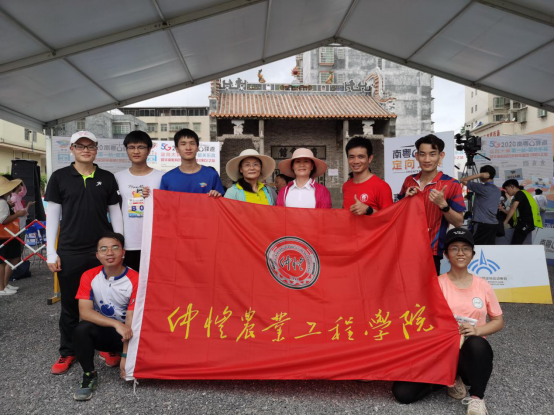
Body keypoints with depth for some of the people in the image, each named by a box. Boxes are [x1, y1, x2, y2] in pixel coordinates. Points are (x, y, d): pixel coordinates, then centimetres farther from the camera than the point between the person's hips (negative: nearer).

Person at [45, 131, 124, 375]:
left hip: (103, 251, 1)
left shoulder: (107, 178, 5)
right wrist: (51, 252, -3)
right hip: (69, 252, 0)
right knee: (70, 305, 9)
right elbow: (53, 215, 2)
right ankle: (67, 352, 25)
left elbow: (115, 213, 8)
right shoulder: (60, 177, 2)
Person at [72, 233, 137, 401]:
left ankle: (116, 353, 9)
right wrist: (116, 324, -32)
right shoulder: (89, 277, -8)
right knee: (82, 328, -31)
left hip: (126, 334, -1)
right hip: (102, 331, 1)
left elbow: (131, 320, -17)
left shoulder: (135, 280, -17)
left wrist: (125, 355, -21)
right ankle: (89, 375, -10)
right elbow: (85, 312, -19)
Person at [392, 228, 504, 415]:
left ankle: (476, 398, -14)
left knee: (476, 344, -41)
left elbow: (498, 321, 8)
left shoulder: (483, 286, 3)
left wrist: (477, 330, -12)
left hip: (472, 352, 0)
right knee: (402, 392, -20)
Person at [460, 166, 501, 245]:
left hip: (482, 224, -8)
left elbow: (463, 180, -8)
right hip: (494, 224, 8)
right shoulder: (497, 190, 13)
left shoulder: (482, 188, -12)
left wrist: (479, 175, -9)